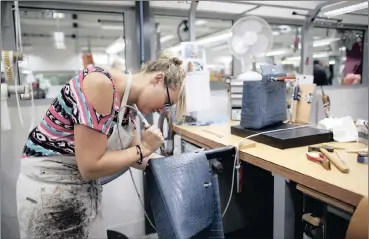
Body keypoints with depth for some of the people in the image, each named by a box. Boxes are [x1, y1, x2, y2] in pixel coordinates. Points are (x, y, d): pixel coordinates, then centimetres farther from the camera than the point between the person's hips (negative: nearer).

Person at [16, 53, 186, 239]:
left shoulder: (128, 112, 1)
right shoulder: (100, 83, -24)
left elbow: (139, 161, 7)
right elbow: (90, 166, -26)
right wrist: (143, 148, -16)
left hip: (85, 187, 8)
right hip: (50, 188, -7)